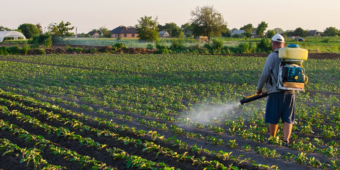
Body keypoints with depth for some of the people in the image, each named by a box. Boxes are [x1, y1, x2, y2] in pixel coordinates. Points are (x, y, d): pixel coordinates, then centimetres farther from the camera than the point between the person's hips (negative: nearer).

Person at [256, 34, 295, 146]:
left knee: (273, 118, 10)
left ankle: (272, 138, 22)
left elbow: (265, 74, -9)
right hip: (290, 92, 4)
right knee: (288, 118, 6)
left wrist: (259, 89, 3)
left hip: (276, 92, -4)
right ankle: (286, 140, -1)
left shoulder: (272, 56, -7)